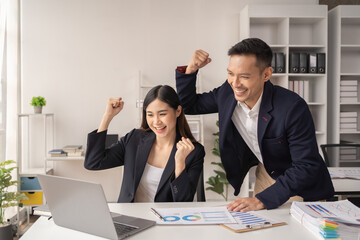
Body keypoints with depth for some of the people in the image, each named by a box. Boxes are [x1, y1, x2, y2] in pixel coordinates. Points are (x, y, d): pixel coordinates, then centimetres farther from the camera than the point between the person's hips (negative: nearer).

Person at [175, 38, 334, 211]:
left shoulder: (293, 108, -31)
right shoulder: (227, 92, -14)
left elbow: (306, 167, -30)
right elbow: (188, 105, 2)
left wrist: (262, 200, -36)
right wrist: (190, 70, -16)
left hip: (301, 186, -4)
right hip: (265, 175, 4)